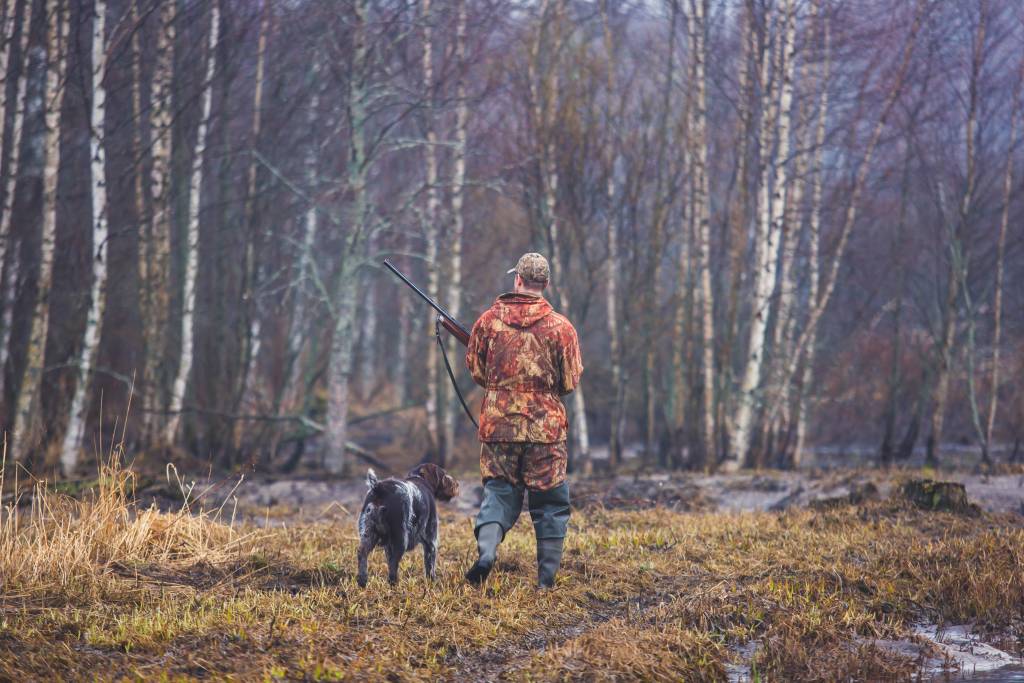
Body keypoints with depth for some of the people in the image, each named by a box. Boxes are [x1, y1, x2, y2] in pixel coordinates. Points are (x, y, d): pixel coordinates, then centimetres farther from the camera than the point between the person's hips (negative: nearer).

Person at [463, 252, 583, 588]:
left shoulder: (489, 320, -1)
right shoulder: (561, 327, -5)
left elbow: (476, 370, 7)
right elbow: (570, 382, -1)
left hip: (498, 422, 1)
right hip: (546, 427, -1)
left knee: (499, 491, 12)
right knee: (549, 501, 9)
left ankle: (486, 549, -14)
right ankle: (547, 579, 9)